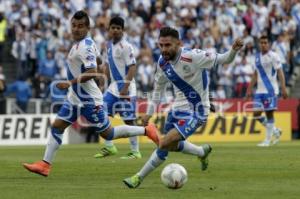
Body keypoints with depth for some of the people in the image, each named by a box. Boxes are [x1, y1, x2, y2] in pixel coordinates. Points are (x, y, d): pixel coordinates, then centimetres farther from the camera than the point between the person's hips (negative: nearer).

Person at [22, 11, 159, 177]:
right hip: (75, 98, 9)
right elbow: (97, 57, 23)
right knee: (56, 127, 3)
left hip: (89, 100, -9)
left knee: (107, 134, 1)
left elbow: (92, 72, -30)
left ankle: (146, 131, 11)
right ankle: (45, 165, 4)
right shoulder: (86, 43, 7)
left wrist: (70, 83, -33)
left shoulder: (85, 47, -22)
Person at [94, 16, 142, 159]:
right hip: (114, 86, 8)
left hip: (125, 88, -8)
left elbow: (133, 67, -18)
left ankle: (135, 151, 3)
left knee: (129, 119, -5)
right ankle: (109, 147, 15)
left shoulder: (125, 46, -14)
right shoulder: (109, 45, 11)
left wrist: (126, 86, -23)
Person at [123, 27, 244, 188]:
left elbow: (222, 60, -25)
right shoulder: (162, 62, -4)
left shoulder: (192, 57, -26)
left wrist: (234, 50, -46)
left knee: (164, 143, -20)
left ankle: (139, 177, 2)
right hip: (178, 108, 8)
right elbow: (158, 86, 14)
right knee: (172, 145, 24)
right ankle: (202, 152, 48)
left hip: (195, 112, -8)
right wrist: (150, 112, 14)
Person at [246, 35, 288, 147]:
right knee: (256, 114, 1)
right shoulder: (257, 57, 14)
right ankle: (275, 131, 18)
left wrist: (283, 88, -17)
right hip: (259, 90, 7)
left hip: (270, 90, -7)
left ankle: (268, 140, 2)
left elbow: (280, 72, -9)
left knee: (269, 113, -5)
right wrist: (250, 89, 19)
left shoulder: (273, 56, -6)